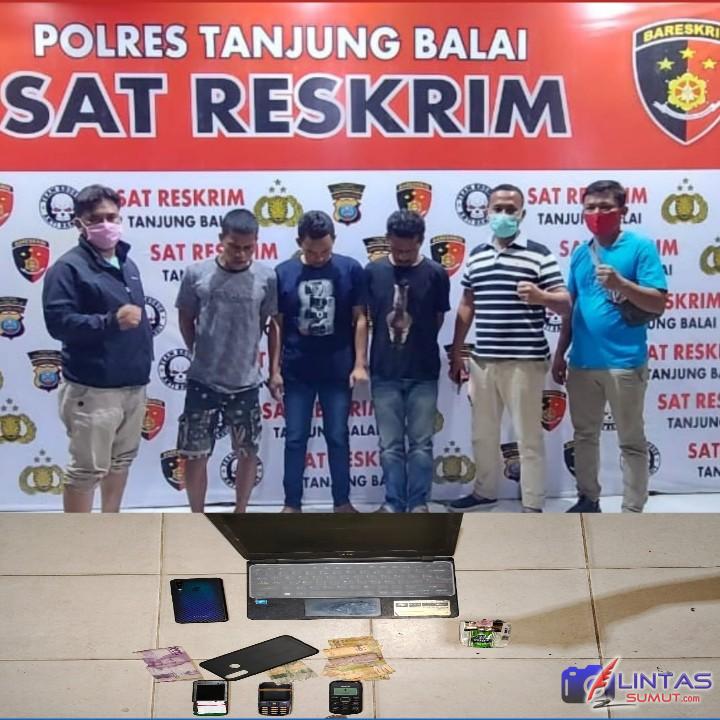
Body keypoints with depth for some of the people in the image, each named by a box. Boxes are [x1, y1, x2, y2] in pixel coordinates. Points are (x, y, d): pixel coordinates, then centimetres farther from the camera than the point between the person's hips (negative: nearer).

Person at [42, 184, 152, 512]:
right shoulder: (68, 267, -11)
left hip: (134, 384, 8)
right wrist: (111, 322, -29)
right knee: (87, 470, 0)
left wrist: (144, 363, 21)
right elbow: (58, 322, -20)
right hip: (93, 389, -8)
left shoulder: (126, 263, 13)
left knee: (121, 459, 18)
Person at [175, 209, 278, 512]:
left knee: (247, 453, 12)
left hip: (246, 383, 1)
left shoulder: (266, 277, -7)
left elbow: (272, 324, 4)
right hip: (202, 382, 0)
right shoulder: (196, 274, -8)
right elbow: (186, 319, 6)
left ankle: (240, 515, 33)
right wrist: (201, 354, 7)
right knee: (194, 454, 6)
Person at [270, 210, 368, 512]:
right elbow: (277, 325, 1)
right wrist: (275, 369, -2)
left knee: (338, 437, 8)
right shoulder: (283, 272, -3)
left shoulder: (351, 270, -4)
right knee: (295, 439, 7)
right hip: (296, 372, 0)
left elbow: (359, 320, -1)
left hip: (338, 371, 0)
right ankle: (292, 505, 18)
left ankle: (342, 502, 21)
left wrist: (360, 364, -7)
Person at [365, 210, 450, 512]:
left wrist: (418, 343, 9)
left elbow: (438, 319, 5)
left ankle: (418, 503, 18)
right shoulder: (373, 271, -1)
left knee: (421, 443, 7)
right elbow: (368, 316, 8)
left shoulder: (436, 273, -4)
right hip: (384, 373, 1)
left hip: (423, 373, -1)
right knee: (390, 445, 7)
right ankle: (393, 502, 18)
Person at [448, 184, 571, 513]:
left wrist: (540, 297, -28)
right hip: (482, 360, 5)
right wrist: (456, 354, 14)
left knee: (529, 437, 3)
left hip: (525, 361, -5)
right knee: (483, 433, 17)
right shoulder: (475, 256, 12)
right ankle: (485, 491, 35)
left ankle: (533, 506, 14)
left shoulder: (539, 254, -4)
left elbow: (565, 304, -6)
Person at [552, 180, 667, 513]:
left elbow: (658, 304, -12)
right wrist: (560, 354, 14)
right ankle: (588, 499, 31)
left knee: (631, 441, 5)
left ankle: (633, 512, 15)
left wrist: (621, 283, -26)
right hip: (582, 362, 6)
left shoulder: (641, 246, -6)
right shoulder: (580, 253, 9)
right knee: (584, 434, 16)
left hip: (625, 363, -5)